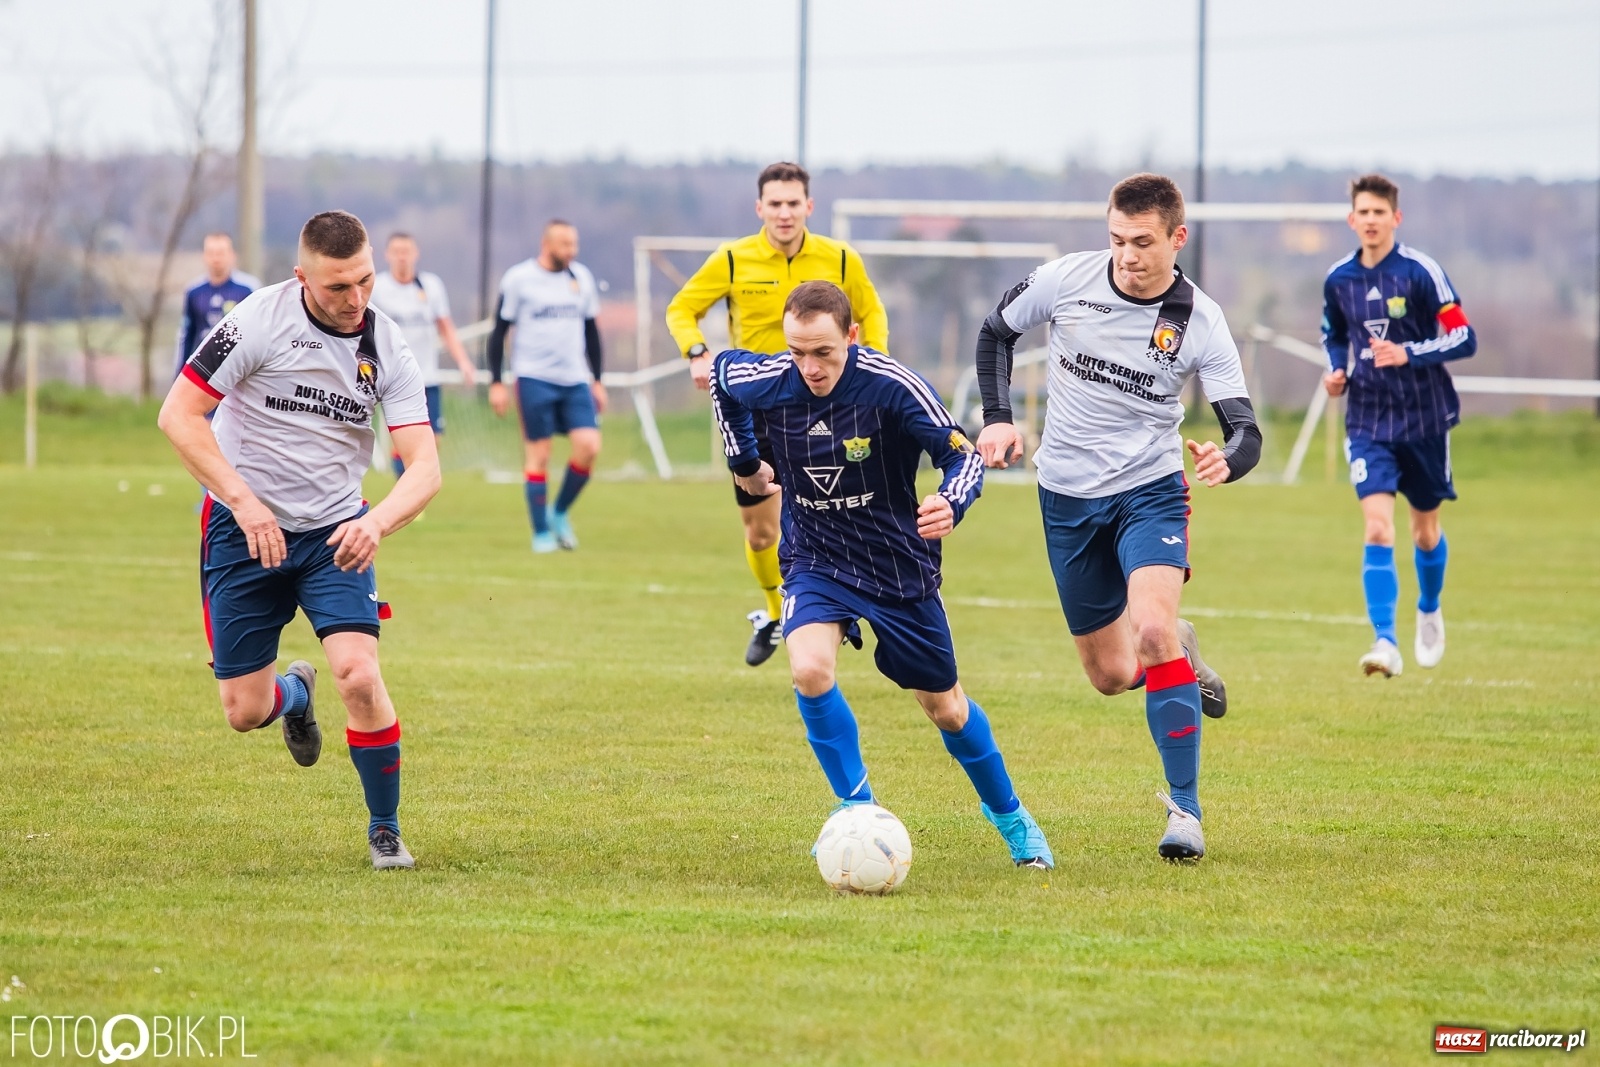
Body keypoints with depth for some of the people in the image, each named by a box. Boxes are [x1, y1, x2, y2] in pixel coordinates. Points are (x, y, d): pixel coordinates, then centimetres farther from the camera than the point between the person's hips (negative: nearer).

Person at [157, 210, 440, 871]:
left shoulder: (387, 349, -7)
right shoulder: (260, 319, -16)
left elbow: (424, 467, -11)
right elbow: (178, 415, -15)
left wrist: (376, 522, -31)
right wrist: (245, 502, -22)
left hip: (335, 532, 1)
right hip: (242, 527, -1)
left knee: (358, 674, -20)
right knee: (245, 711, 0)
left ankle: (385, 830, 0)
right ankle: (295, 693, 39)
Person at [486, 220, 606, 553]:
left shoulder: (582, 278, 10)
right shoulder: (519, 279, -3)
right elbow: (499, 331, 1)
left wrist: (597, 381, 16)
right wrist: (496, 383, -4)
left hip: (576, 380, 4)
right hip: (534, 379, -4)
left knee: (589, 447, -10)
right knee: (538, 454, -3)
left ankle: (559, 513, 10)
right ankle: (541, 534, 6)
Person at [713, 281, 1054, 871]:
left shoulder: (893, 386, -25)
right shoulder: (766, 381, -16)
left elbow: (963, 455, -22)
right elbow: (722, 370, 8)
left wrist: (950, 503, -43)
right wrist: (744, 462, 12)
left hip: (898, 565, -2)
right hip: (814, 560, 2)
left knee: (944, 707, 11)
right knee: (809, 670, -27)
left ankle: (1008, 813, 37)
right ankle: (858, 810, -10)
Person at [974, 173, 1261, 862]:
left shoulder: (1199, 322, -14)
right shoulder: (1066, 279, -11)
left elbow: (1245, 430, -16)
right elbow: (996, 330, 9)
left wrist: (1227, 460, -40)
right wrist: (997, 417, -3)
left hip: (1150, 490, -3)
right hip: (1068, 496, 3)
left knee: (1152, 628, -29)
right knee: (1111, 676, 8)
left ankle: (1185, 807, -20)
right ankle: (1182, 656, 47)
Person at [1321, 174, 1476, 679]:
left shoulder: (1421, 272, -10)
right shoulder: (1338, 280, 2)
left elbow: (1463, 338, -11)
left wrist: (1408, 354, -25)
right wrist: (1336, 371, 0)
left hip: (1424, 417, -1)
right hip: (1368, 423, 1)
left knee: (1425, 531, 14)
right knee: (1377, 528, -16)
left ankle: (1429, 612, 43)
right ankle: (1385, 642, -21)